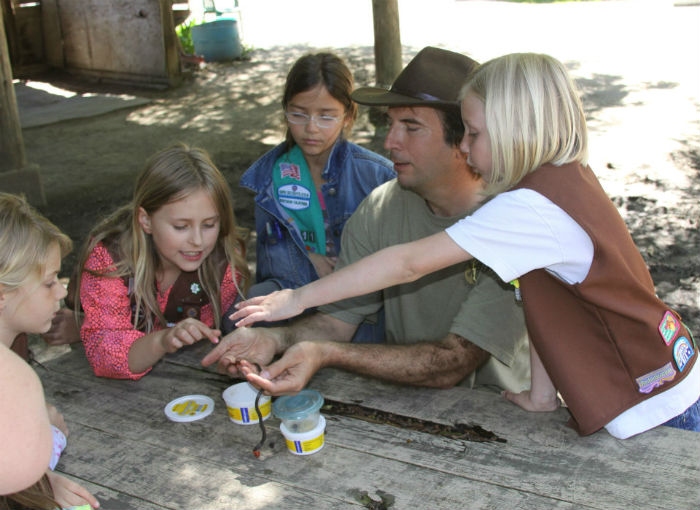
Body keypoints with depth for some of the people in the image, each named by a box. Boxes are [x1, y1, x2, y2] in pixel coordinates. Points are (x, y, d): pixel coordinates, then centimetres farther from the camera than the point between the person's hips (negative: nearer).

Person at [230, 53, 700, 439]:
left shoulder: (531, 209, -27)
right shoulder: (568, 176, 2)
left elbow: (411, 263, -27)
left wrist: (301, 298, -21)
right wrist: (541, 392, 4)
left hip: (652, 406, -8)